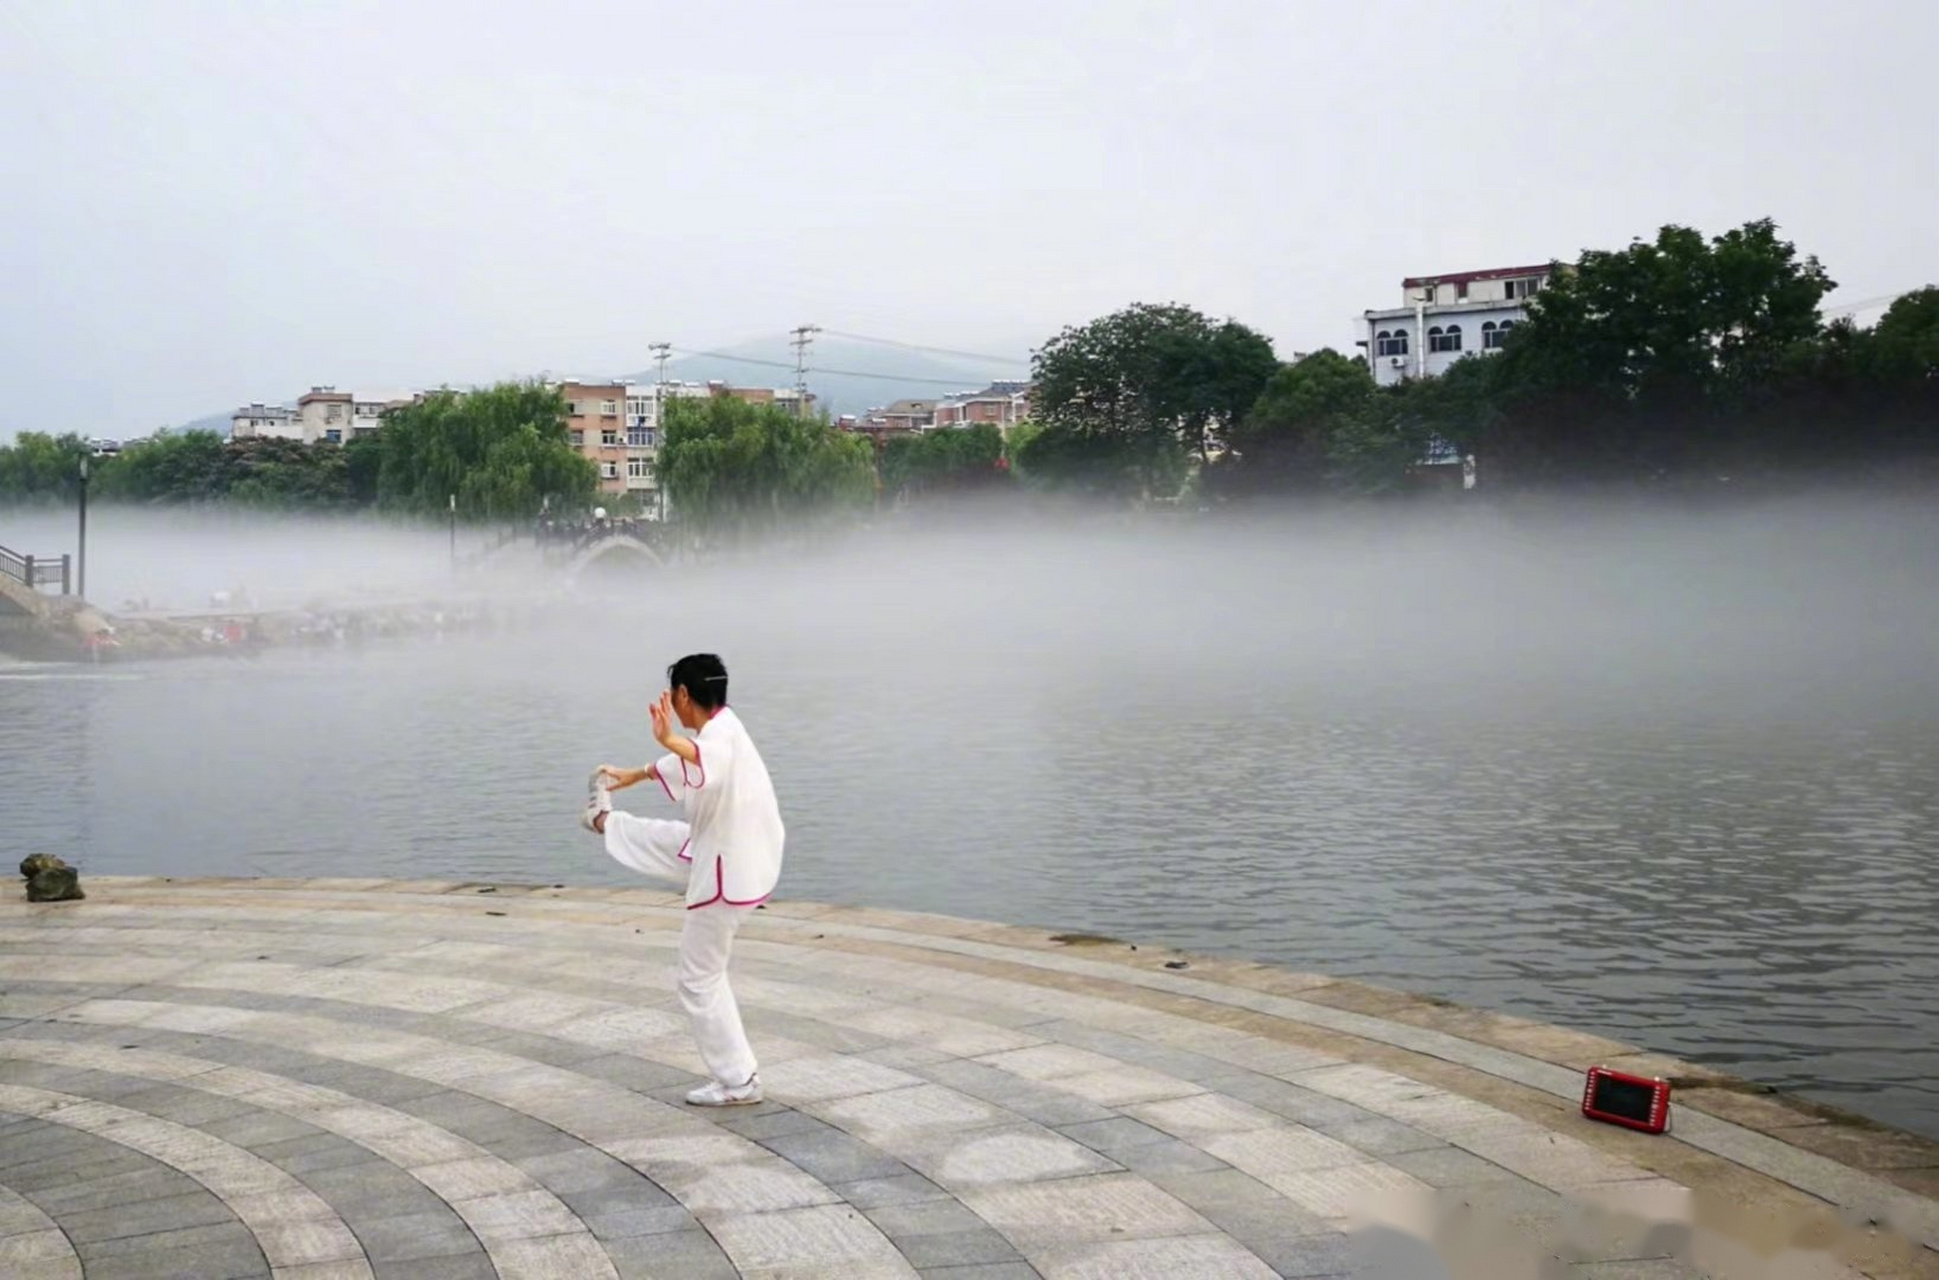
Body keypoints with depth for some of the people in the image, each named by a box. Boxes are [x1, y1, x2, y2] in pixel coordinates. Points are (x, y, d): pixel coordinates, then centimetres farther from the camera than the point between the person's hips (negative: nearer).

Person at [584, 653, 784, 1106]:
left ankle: (739, 1082, 15)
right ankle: (605, 820, 65)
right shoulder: (722, 729, 4)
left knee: (700, 982, 5)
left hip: (726, 876, -9)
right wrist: (636, 775, 43)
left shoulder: (720, 734, -27)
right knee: (655, 840, 31)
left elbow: (710, 764, -54)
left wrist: (670, 741, -70)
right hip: (730, 856, 9)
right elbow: (691, 762, 28)